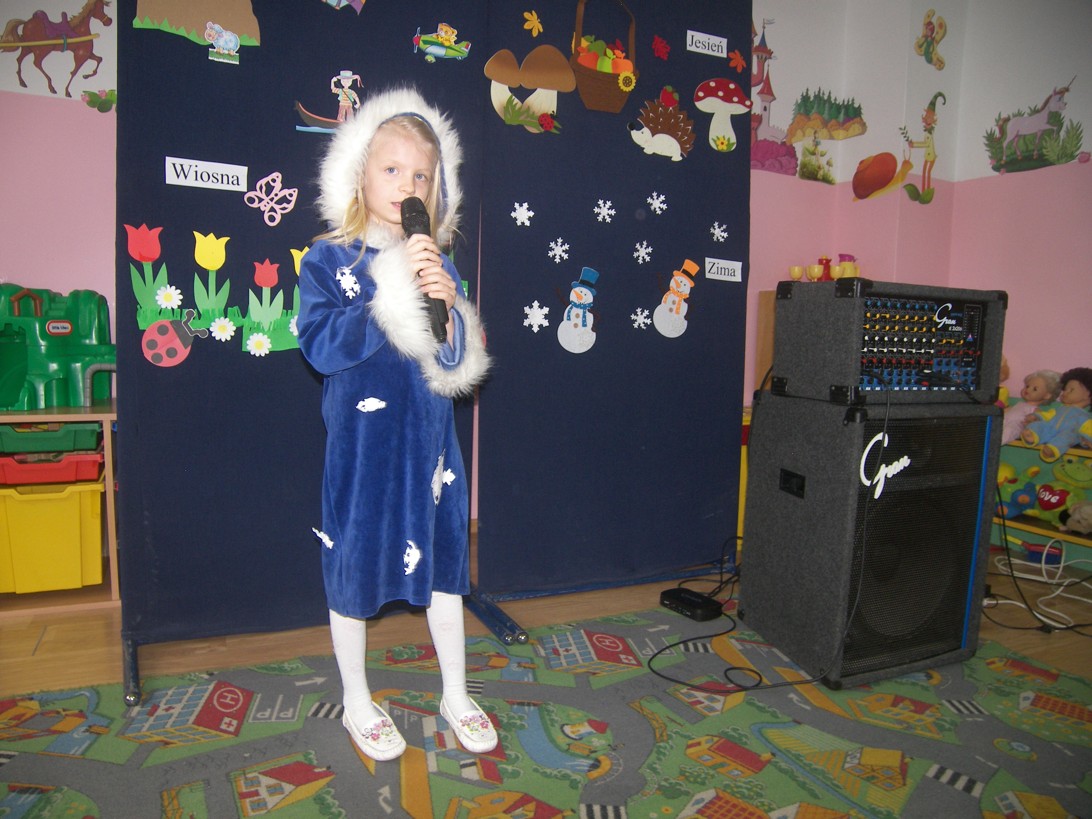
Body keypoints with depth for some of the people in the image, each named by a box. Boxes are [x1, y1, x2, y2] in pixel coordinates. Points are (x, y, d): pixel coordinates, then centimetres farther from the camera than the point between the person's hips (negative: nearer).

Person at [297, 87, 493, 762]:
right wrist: (395, 291, -24)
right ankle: (357, 703, 34)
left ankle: (456, 695, 34)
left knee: (443, 565, 13)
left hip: (429, 441, 4)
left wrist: (447, 305, -18)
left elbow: (464, 359, 1)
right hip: (362, 444, -3)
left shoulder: (437, 263, 5)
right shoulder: (328, 260, -5)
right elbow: (322, 346, -19)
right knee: (354, 569, 11)